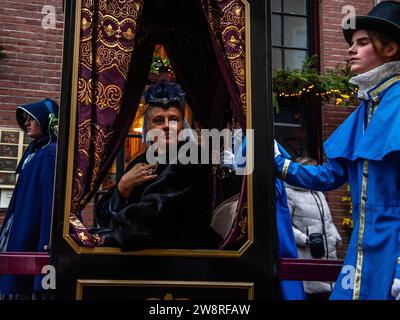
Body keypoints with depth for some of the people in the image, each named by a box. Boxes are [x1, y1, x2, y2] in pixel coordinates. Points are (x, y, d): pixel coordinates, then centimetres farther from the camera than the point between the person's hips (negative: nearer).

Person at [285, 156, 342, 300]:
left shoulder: (318, 192, 20)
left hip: (329, 256, 8)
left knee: (328, 293, 11)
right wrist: (305, 239, -18)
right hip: (308, 259, -8)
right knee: (313, 293, -6)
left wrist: (335, 237, 12)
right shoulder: (289, 193, -8)